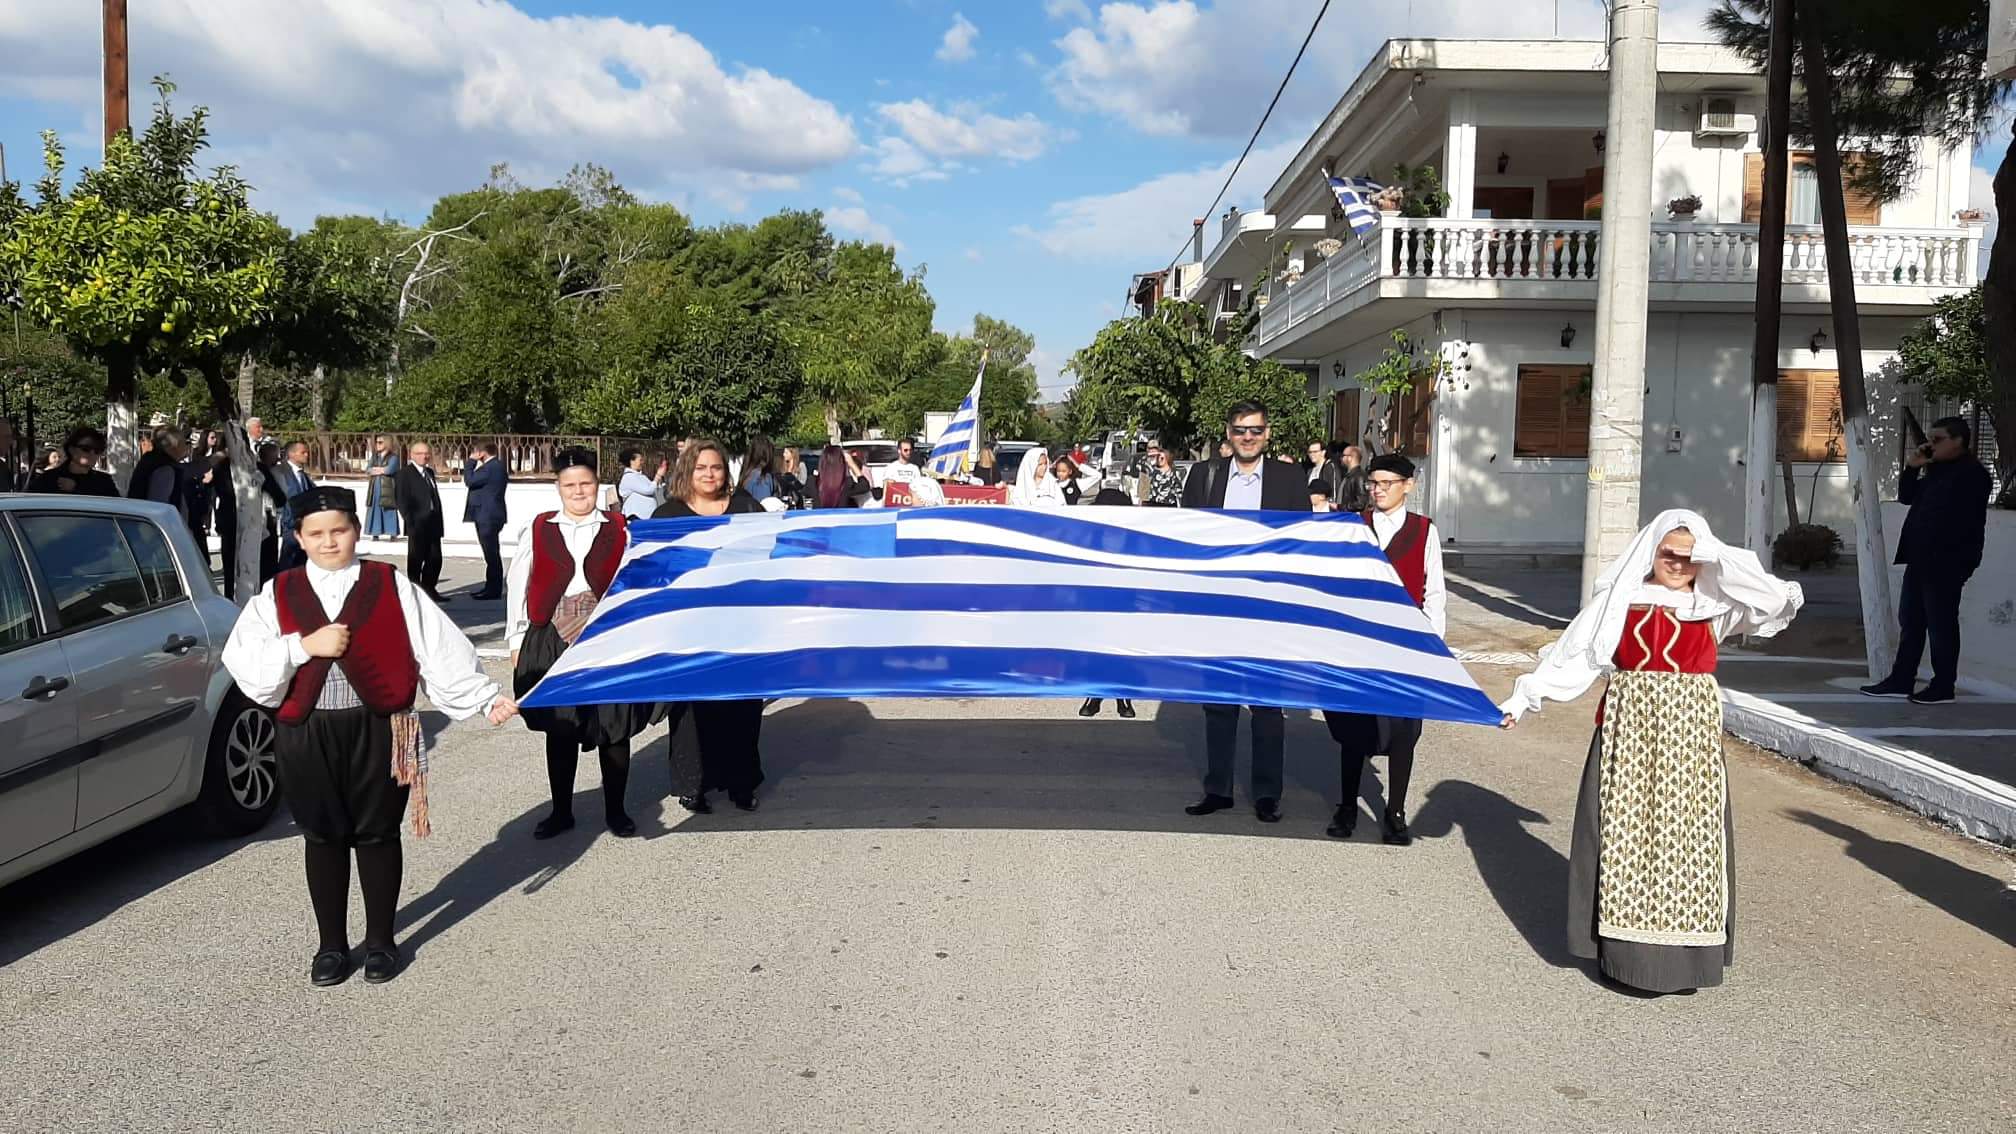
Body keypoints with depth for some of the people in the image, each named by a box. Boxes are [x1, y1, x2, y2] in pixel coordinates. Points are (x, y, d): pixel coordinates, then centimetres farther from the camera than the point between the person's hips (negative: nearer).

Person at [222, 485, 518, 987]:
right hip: (307, 735, 1)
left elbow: (441, 649, -4)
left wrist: (486, 697, -12)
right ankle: (331, 944, 26)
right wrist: (304, 645, -17)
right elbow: (244, 663, -5)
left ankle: (380, 941, 23)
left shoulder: (391, 588, 0)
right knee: (322, 837, 10)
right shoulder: (277, 594, 4)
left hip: (378, 730, -1)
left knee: (377, 834, 7)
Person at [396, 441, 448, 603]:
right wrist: (410, 522, -16)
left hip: (433, 524, 6)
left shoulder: (429, 472, 16)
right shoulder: (405, 473, -5)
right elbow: (403, 500, -10)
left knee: (435, 559, 8)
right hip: (417, 525, -6)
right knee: (416, 559, 3)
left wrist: (440, 521, 9)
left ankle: (429, 588, 21)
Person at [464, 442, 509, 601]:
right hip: (490, 515, 11)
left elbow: (469, 481, -16)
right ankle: (492, 588, 20)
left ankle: (493, 590, -3)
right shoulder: (497, 465, 15)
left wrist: (471, 462, -6)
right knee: (492, 554, 14)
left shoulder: (491, 467, -17)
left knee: (492, 554, -6)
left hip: (488, 516, -11)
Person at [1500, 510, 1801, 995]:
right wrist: (1525, 697, 2)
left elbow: (1774, 601, -8)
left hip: (1690, 731, 0)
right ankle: (1628, 949, 11)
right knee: (1626, 835, 3)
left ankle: (1685, 951, 10)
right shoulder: (1621, 598, 4)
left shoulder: (1716, 603, 5)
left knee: (1686, 835, 1)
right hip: (1630, 727, 0)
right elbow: (1572, 654, 4)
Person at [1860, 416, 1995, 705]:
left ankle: (1943, 687, 5)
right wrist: (1912, 468, 7)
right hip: (1921, 560, 10)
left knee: (1941, 624, -3)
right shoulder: (1937, 471, 17)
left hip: (1946, 563, -10)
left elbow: (1966, 524, -20)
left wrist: (1947, 557, -23)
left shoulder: (1972, 475, -12)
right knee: (1910, 621, 12)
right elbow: (1906, 497, 22)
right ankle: (1901, 680, 18)